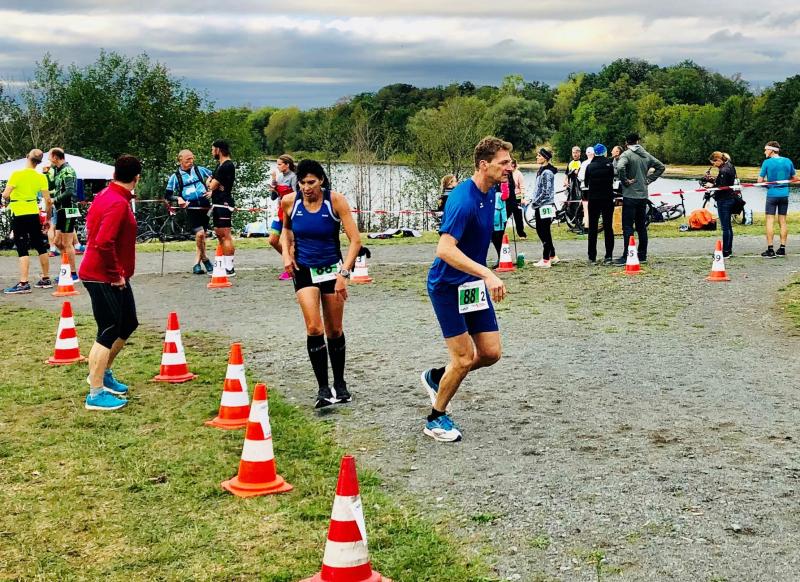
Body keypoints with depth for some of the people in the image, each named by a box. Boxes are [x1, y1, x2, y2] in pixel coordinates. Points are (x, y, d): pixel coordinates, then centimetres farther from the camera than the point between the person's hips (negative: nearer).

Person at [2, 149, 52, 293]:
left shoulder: (17, 174, -14)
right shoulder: (41, 177, -2)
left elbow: (5, 195, -18)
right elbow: (48, 201, -2)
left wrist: (7, 200, 5)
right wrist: (48, 219, 8)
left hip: (19, 215, -4)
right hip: (34, 214, 4)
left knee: (22, 250, -5)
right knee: (41, 247, 14)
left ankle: (23, 283, -11)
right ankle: (46, 279, 22)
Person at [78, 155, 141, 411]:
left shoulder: (106, 196, 9)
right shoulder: (118, 204, -21)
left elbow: (92, 225, 22)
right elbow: (104, 243, -31)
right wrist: (116, 274, -20)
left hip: (114, 276, 10)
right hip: (104, 277, -10)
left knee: (128, 323, 19)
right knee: (108, 333, -4)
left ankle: (103, 373, 33)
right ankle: (95, 395, 2)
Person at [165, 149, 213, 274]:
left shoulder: (199, 170, 9)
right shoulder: (175, 176, 5)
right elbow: (167, 195, 6)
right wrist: (178, 198, -12)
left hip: (204, 206, 3)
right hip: (191, 208, -3)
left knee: (201, 234, 6)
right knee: (200, 233, -20)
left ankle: (197, 264, 17)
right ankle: (205, 259, 0)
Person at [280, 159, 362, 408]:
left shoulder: (336, 200, -14)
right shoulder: (289, 202, -8)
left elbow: (355, 240, -15)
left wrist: (344, 273, -22)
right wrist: (286, 253, -1)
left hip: (332, 269, 0)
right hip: (304, 270, 0)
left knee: (334, 330, 8)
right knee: (314, 328, -14)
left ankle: (339, 384, 25)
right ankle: (323, 388, -7)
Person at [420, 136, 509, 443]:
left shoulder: (490, 193, 4)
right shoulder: (463, 199, -24)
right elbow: (445, 249, -32)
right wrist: (487, 274, -38)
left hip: (474, 284, 8)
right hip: (448, 286, -8)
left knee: (490, 353, 5)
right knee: (465, 358, -5)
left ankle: (436, 377, 29)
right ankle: (436, 419, 16)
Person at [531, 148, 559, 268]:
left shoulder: (547, 172, -17)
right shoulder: (542, 170, 13)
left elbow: (546, 192, -20)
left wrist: (535, 202, -13)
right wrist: (534, 201, 11)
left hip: (545, 206, -10)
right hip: (541, 206, 10)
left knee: (545, 232, -3)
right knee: (540, 230, 15)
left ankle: (546, 260, 4)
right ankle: (552, 256, 25)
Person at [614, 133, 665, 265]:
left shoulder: (626, 154, -10)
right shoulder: (646, 155, 10)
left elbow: (620, 167, -29)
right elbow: (661, 167, 17)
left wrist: (624, 180, -15)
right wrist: (649, 179, 13)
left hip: (630, 195, -6)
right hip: (643, 196, 6)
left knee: (628, 227, -5)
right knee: (641, 227, 11)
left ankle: (627, 256, -8)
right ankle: (642, 255, 15)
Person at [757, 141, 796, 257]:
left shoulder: (767, 162, -8)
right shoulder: (788, 161, 5)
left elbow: (760, 180, -7)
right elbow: (793, 178, 14)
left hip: (772, 194, -4)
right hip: (784, 194, 4)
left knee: (770, 221, -1)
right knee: (783, 221, 9)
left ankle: (770, 250, -4)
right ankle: (782, 249, 11)